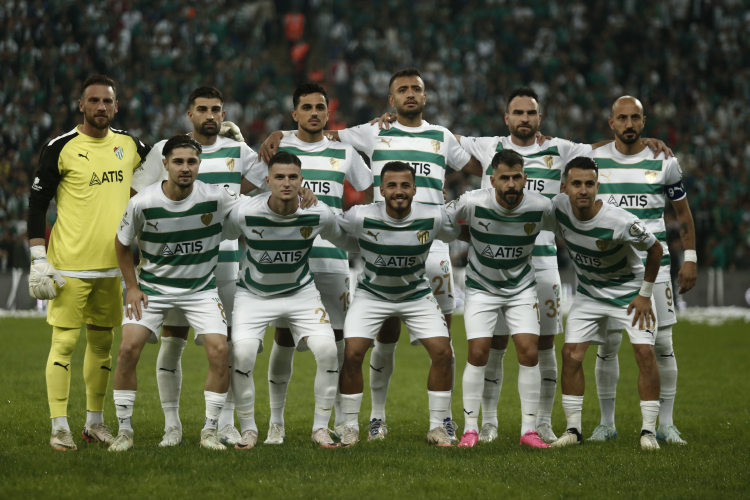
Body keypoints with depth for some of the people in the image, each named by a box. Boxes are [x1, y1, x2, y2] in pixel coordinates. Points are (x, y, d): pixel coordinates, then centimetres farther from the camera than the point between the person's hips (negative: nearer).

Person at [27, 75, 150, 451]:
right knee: (64, 342, -6)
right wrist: (38, 260, -11)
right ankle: (59, 427, -2)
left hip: (112, 264, 5)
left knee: (102, 343, 11)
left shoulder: (128, 145, 8)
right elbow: (37, 205, -5)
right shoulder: (61, 148, -7)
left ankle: (94, 422, 22)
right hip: (70, 265, -5)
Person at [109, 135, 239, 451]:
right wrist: (132, 287, -1)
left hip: (201, 288, 0)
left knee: (219, 351, -16)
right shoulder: (142, 203, -14)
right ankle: (124, 431, -1)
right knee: (128, 348, -16)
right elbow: (122, 244, 3)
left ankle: (209, 431, 0)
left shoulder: (216, 198, -14)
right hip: (152, 286, 0)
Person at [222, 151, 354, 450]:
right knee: (242, 353, -22)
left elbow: (347, 241, 4)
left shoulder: (319, 214, -16)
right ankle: (248, 430, -1)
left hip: (301, 291, 1)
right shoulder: (245, 213, -22)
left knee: (327, 350, -17)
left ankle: (321, 428, 1)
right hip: (254, 293, -1)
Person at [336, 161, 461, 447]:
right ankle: (350, 427, 0)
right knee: (352, 353, -17)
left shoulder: (433, 218, -19)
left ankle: (438, 427, 4)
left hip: (417, 294, 1)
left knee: (442, 352, -12)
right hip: (372, 293, -1)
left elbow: (458, 233, 3)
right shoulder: (362, 217, -23)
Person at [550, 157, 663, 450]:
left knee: (645, 352, -14)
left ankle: (649, 431, -5)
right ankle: (573, 429, 3)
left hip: (629, 291, -4)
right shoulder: (558, 207, -20)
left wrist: (645, 294, -10)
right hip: (588, 294, 4)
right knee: (571, 354, -7)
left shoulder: (621, 222, -31)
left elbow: (655, 249, -14)